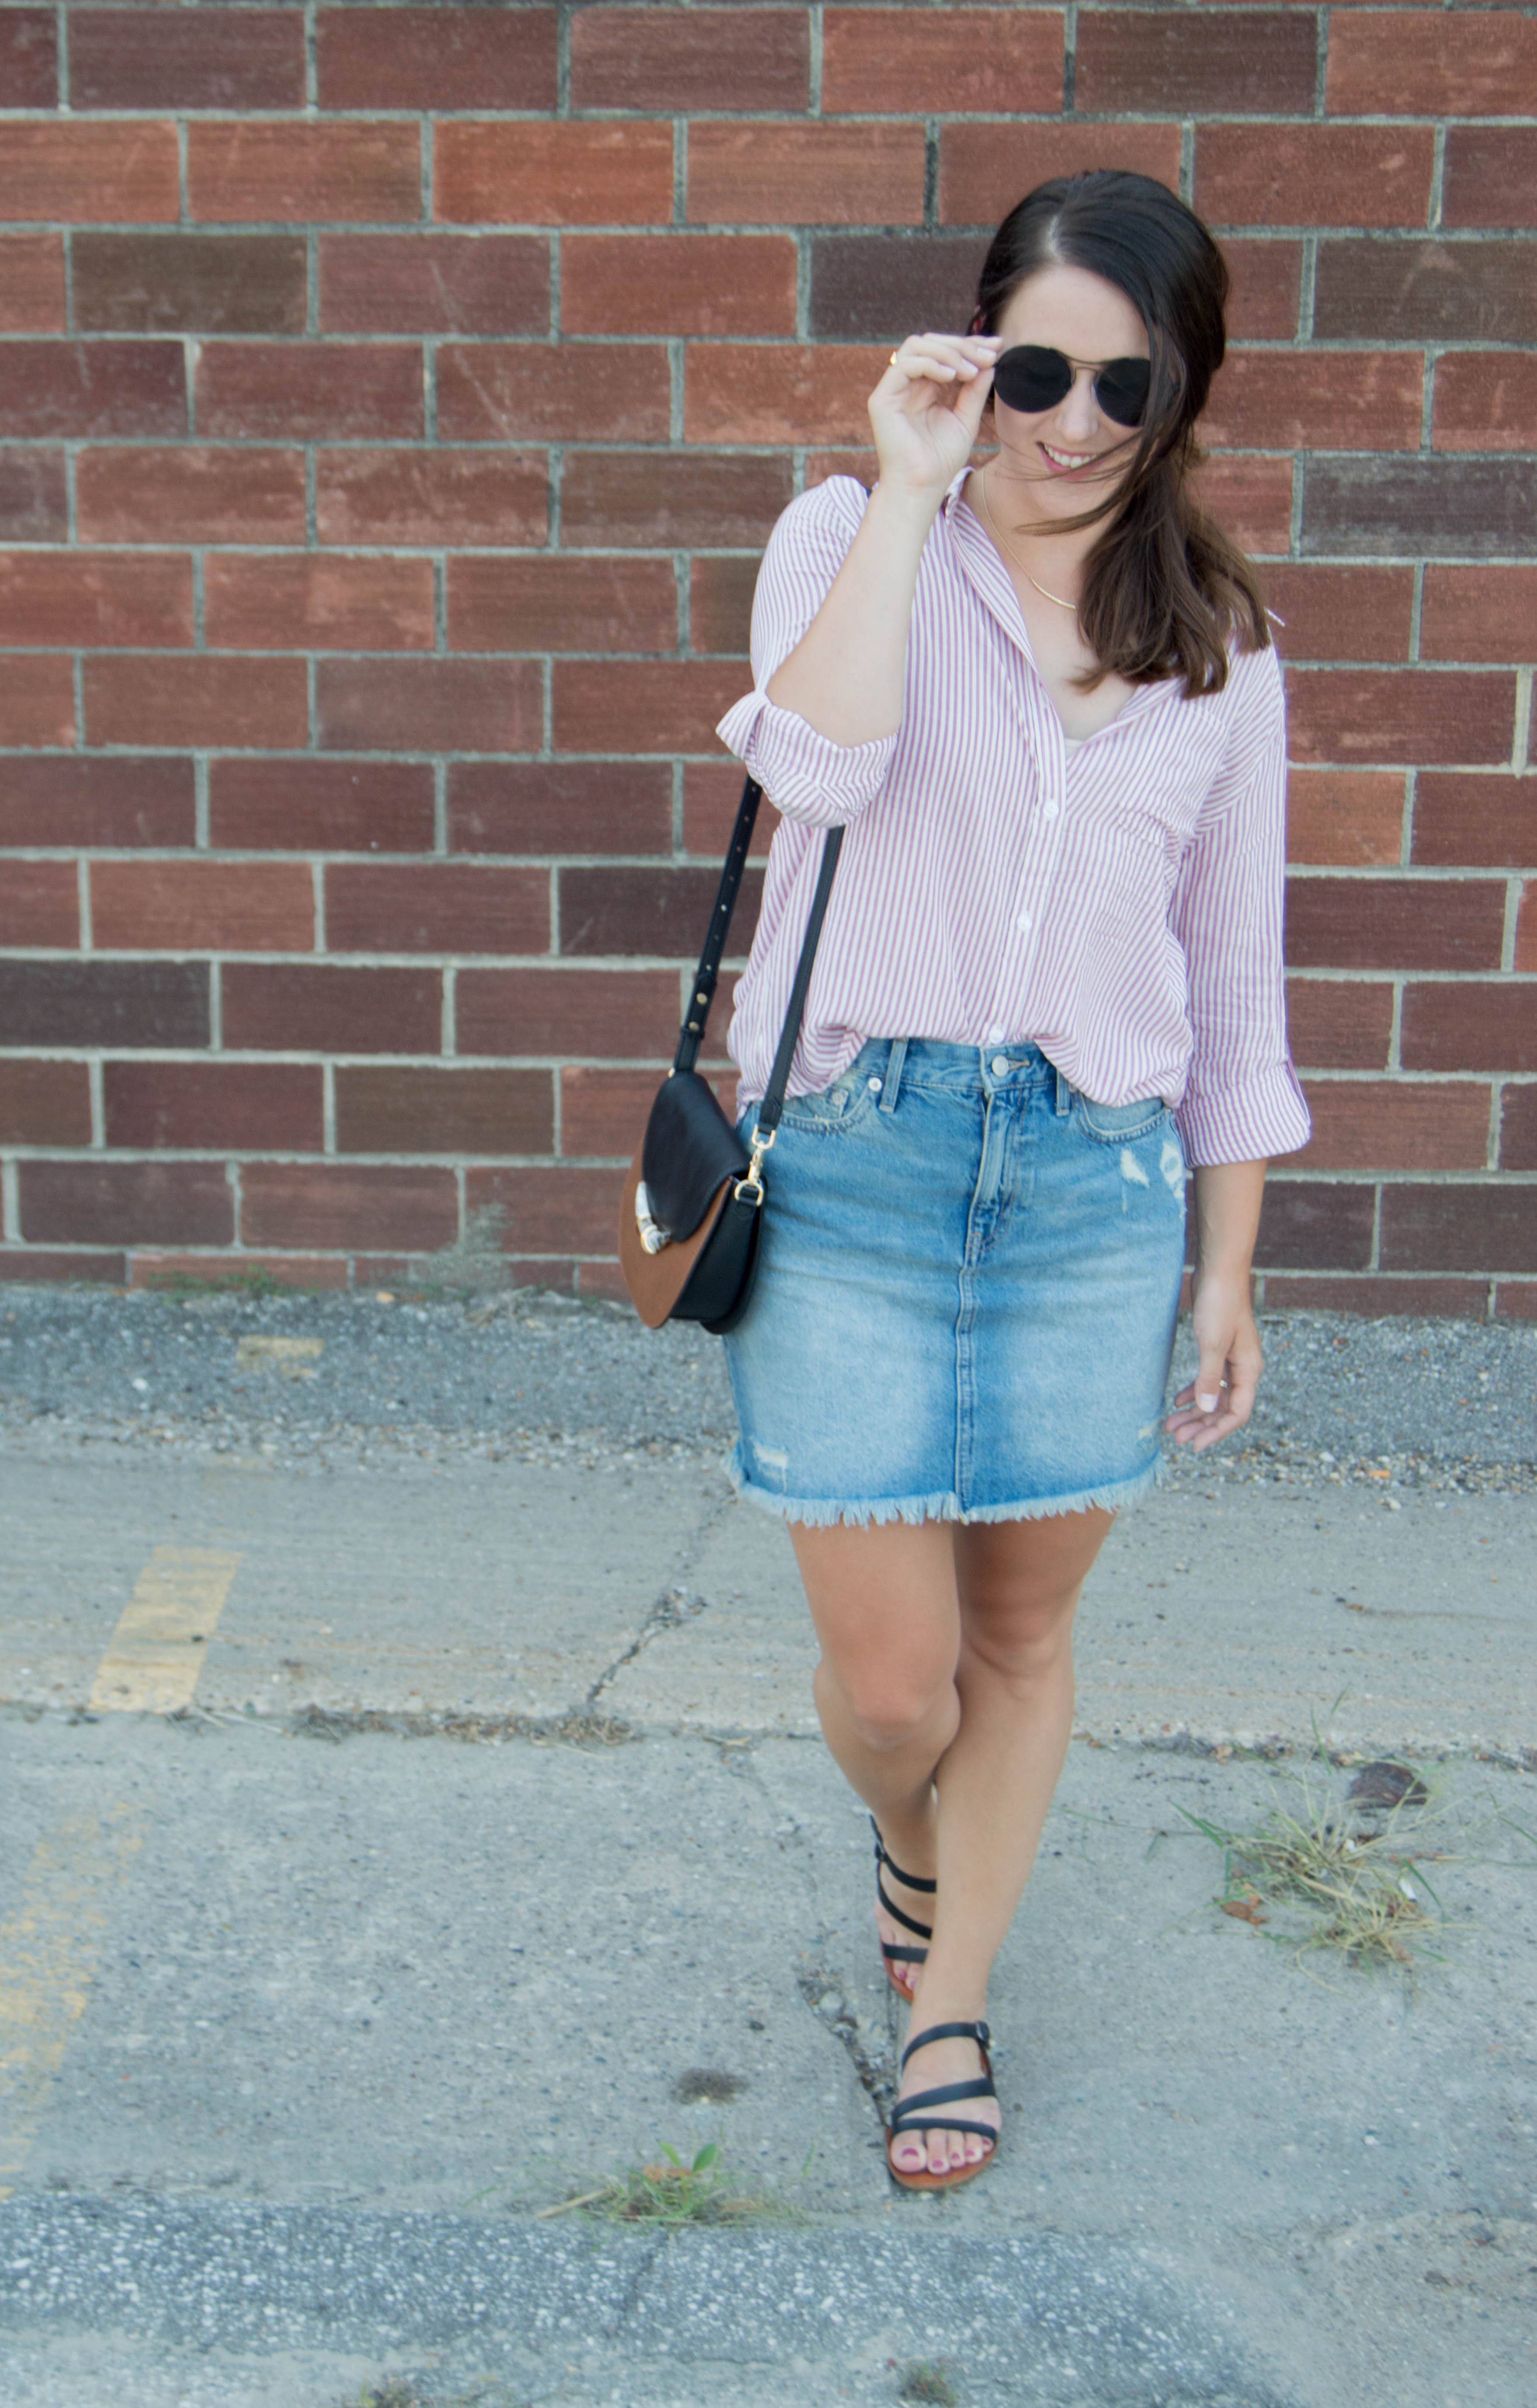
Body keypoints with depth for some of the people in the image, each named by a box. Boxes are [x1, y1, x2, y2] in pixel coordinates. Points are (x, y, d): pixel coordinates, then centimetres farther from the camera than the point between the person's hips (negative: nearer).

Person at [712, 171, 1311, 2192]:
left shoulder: (1219, 639, 7)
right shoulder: (853, 538, 1)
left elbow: (1233, 969, 10)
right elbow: (818, 763, -21)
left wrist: (1228, 1270, 9)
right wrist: (911, 489, -16)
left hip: (1099, 1181, 2)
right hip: (854, 1163, -2)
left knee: (1023, 1637, 13)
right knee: (890, 1680, 1)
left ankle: (951, 2002, 36)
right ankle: (910, 1848, 39)